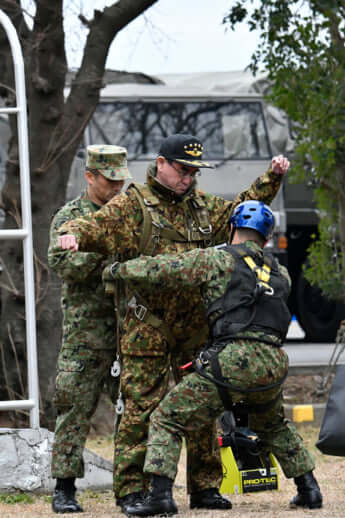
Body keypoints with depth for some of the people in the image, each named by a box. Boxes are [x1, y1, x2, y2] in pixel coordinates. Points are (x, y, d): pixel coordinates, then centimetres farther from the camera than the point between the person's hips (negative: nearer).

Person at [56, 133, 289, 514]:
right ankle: (131, 489, -3)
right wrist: (74, 234, -35)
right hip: (148, 325, -6)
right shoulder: (134, 205, -2)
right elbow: (98, 225, -13)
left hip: (196, 324, 6)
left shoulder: (201, 205, 16)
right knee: (142, 404, -7)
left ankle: (204, 486, 16)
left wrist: (271, 179, 20)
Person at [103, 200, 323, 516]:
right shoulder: (281, 274, 23)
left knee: (167, 421, 3)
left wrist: (116, 270, 20)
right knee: (273, 427, 34)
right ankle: (309, 489, 30)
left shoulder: (217, 260, 7)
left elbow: (157, 270, 4)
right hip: (275, 365, 5)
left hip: (233, 361, -5)